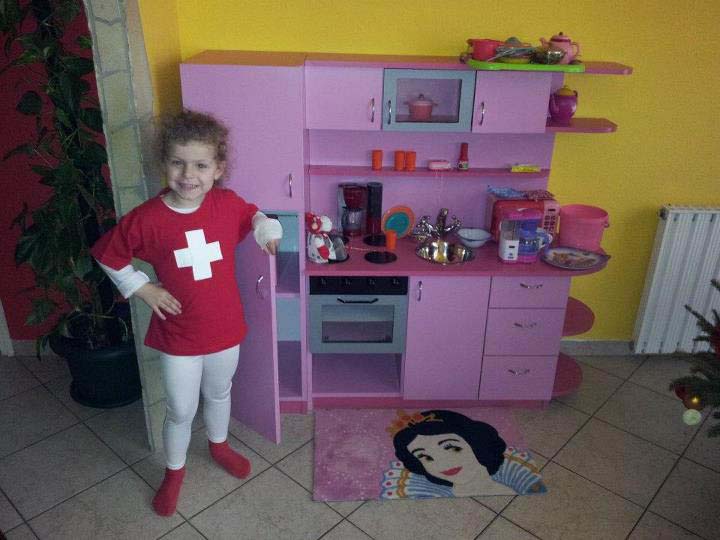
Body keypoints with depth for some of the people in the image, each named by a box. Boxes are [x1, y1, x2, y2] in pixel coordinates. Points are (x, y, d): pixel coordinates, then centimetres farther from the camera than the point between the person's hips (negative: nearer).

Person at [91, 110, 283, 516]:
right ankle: (175, 471, 42)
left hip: (225, 329, 3)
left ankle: (219, 445, 55)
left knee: (219, 393, 26)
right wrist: (143, 288, -10)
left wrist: (266, 229, -7)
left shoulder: (227, 203, -12)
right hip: (178, 335, -2)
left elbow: (252, 214, 12)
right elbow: (109, 254, -2)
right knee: (181, 411, 13)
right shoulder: (147, 218, -18)